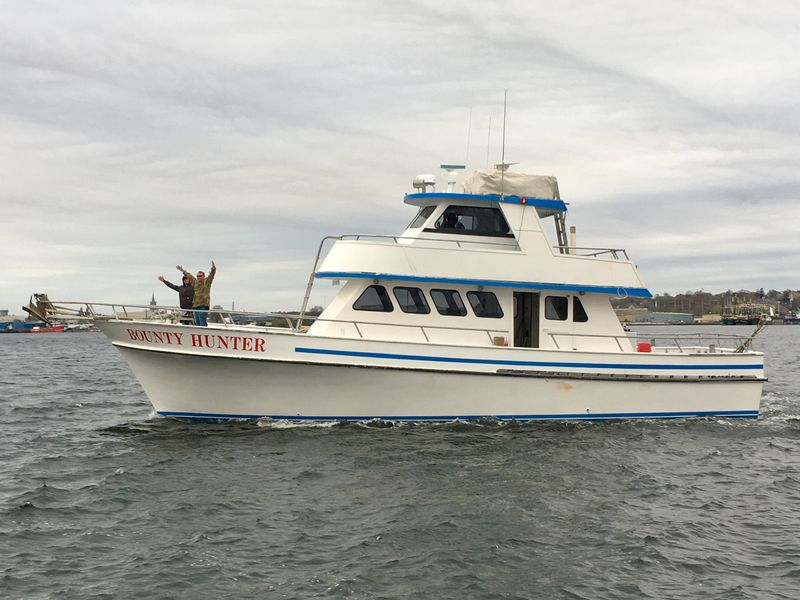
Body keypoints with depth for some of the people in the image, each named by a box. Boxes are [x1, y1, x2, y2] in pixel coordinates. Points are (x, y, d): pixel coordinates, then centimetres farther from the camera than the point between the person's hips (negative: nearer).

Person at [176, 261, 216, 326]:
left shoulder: (207, 281, 0)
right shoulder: (195, 282, 17)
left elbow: (211, 275, -17)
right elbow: (189, 275, 32)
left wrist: (213, 269, -37)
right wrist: (183, 270, 46)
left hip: (203, 306, -7)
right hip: (195, 306, 7)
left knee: (202, 323, -15)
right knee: (197, 323, 8)